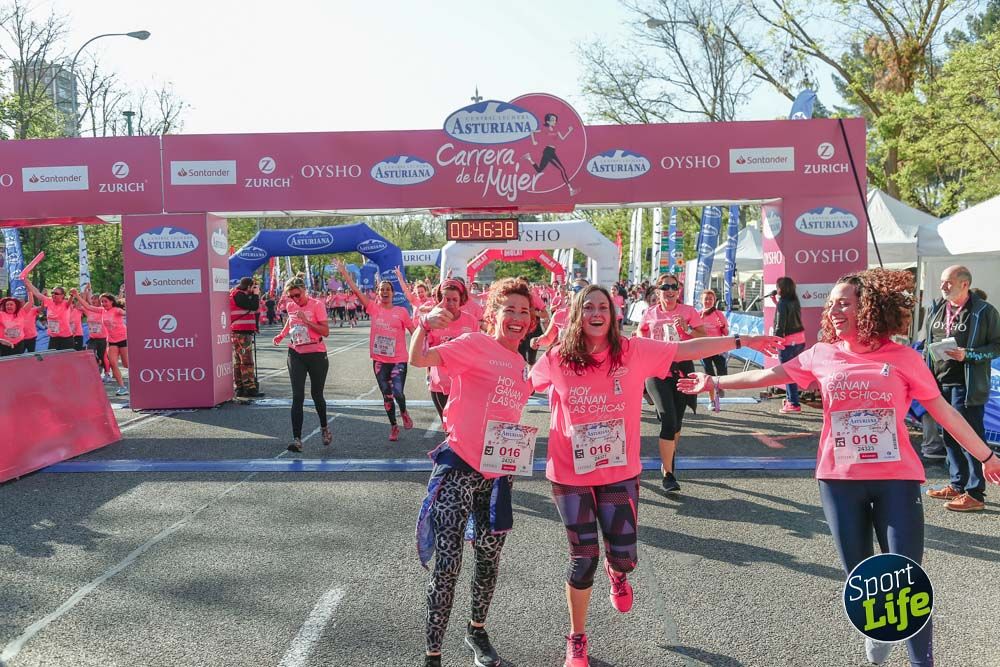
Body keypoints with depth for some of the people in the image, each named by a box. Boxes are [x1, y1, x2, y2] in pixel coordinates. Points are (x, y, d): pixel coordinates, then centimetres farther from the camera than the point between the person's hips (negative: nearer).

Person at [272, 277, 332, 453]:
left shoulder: (316, 305, -11)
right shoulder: (290, 305, 4)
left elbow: (326, 331, -16)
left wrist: (307, 321, -24)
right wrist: (282, 334, 18)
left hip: (316, 355, -3)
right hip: (296, 354, 3)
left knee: (316, 395, 11)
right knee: (297, 397, -6)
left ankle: (324, 428, 38)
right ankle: (297, 439, -9)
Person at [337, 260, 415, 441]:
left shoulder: (401, 311, -2)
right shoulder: (374, 308, 1)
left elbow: (414, 331, 2)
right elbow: (356, 290, -3)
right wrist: (344, 272, -6)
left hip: (398, 360, -2)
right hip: (379, 360, 2)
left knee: (397, 392, -14)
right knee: (386, 395, 10)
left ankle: (404, 412, 19)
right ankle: (393, 426, 27)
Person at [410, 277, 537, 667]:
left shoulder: (521, 366, 12)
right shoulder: (476, 344, -8)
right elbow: (418, 359, -21)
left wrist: (522, 441, 11)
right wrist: (425, 325, -35)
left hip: (497, 472, 7)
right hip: (459, 469, -7)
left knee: (489, 559, 18)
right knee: (447, 565, -5)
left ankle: (477, 631, 40)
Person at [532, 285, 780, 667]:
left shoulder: (633, 351, -8)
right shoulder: (556, 360, -8)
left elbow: (687, 350, -8)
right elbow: (523, 386, 11)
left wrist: (742, 341, -8)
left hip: (619, 472, 1)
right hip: (570, 474, -1)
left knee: (624, 555, 5)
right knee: (583, 557, 4)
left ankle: (616, 574, 47)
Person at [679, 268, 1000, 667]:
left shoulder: (904, 358, -4)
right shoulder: (822, 355, 1)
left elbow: (943, 411, 2)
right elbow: (768, 375, 6)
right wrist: (715, 382, 6)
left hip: (896, 478, -2)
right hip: (840, 479, 2)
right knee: (858, 573, 14)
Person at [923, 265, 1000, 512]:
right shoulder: (937, 310, 13)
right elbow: (928, 343, 20)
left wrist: (967, 355, -20)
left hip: (967, 387, -7)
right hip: (941, 384, 7)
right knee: (950, 437, 14)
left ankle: (975, 494, 3)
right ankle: (957, 486, 26)